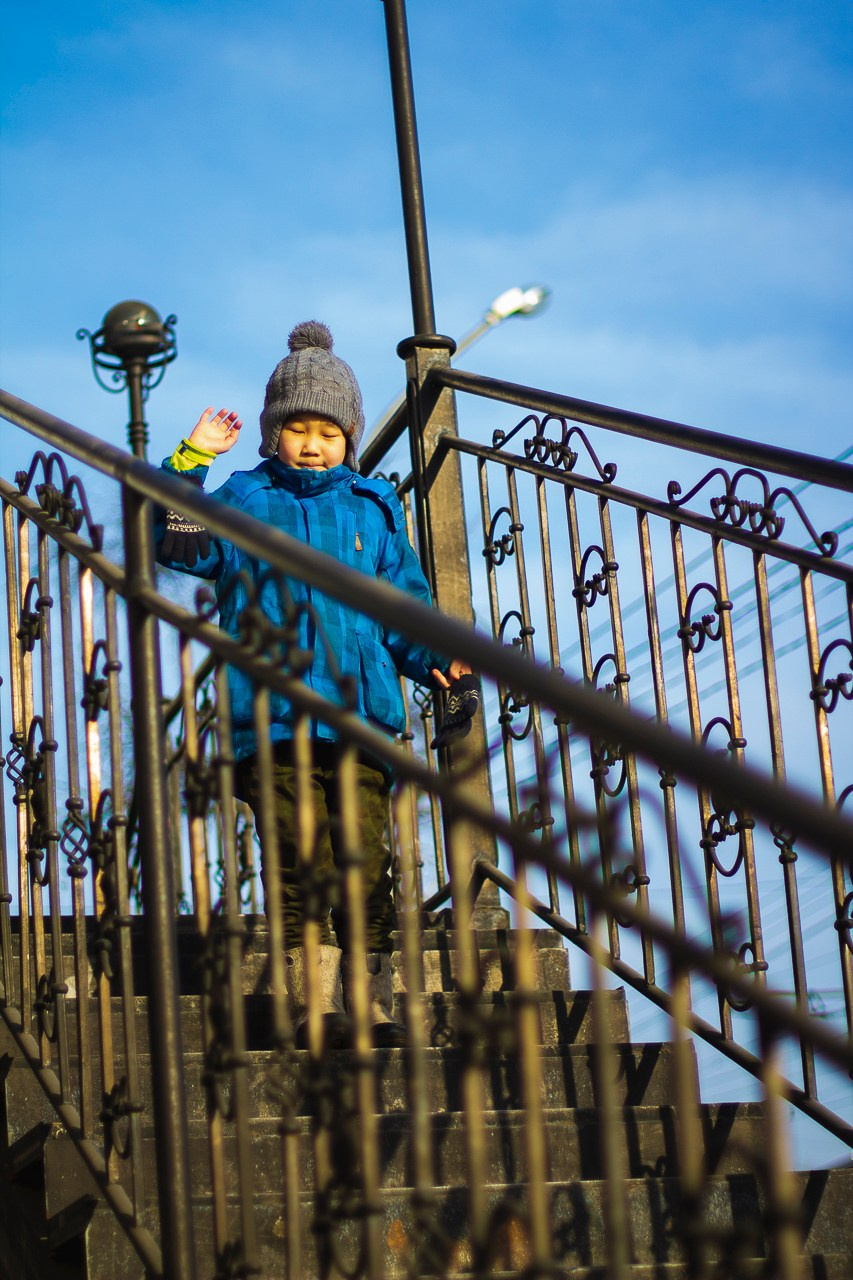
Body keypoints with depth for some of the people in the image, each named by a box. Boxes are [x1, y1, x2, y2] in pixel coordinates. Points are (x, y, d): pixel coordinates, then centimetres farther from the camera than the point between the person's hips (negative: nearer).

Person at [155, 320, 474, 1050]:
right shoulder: (243, 501, 11)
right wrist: (190, 462, -9)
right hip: (272, 717, -1)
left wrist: (432, 658, -1)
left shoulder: (373, 508, 16)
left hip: (361, 717, 2)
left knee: (367, 865, 1)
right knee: (301, 866, -4)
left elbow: (405, 604, 17)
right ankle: (314, 1006, 1)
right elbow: (171, 540, -1)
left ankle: (374, 1006, 8)